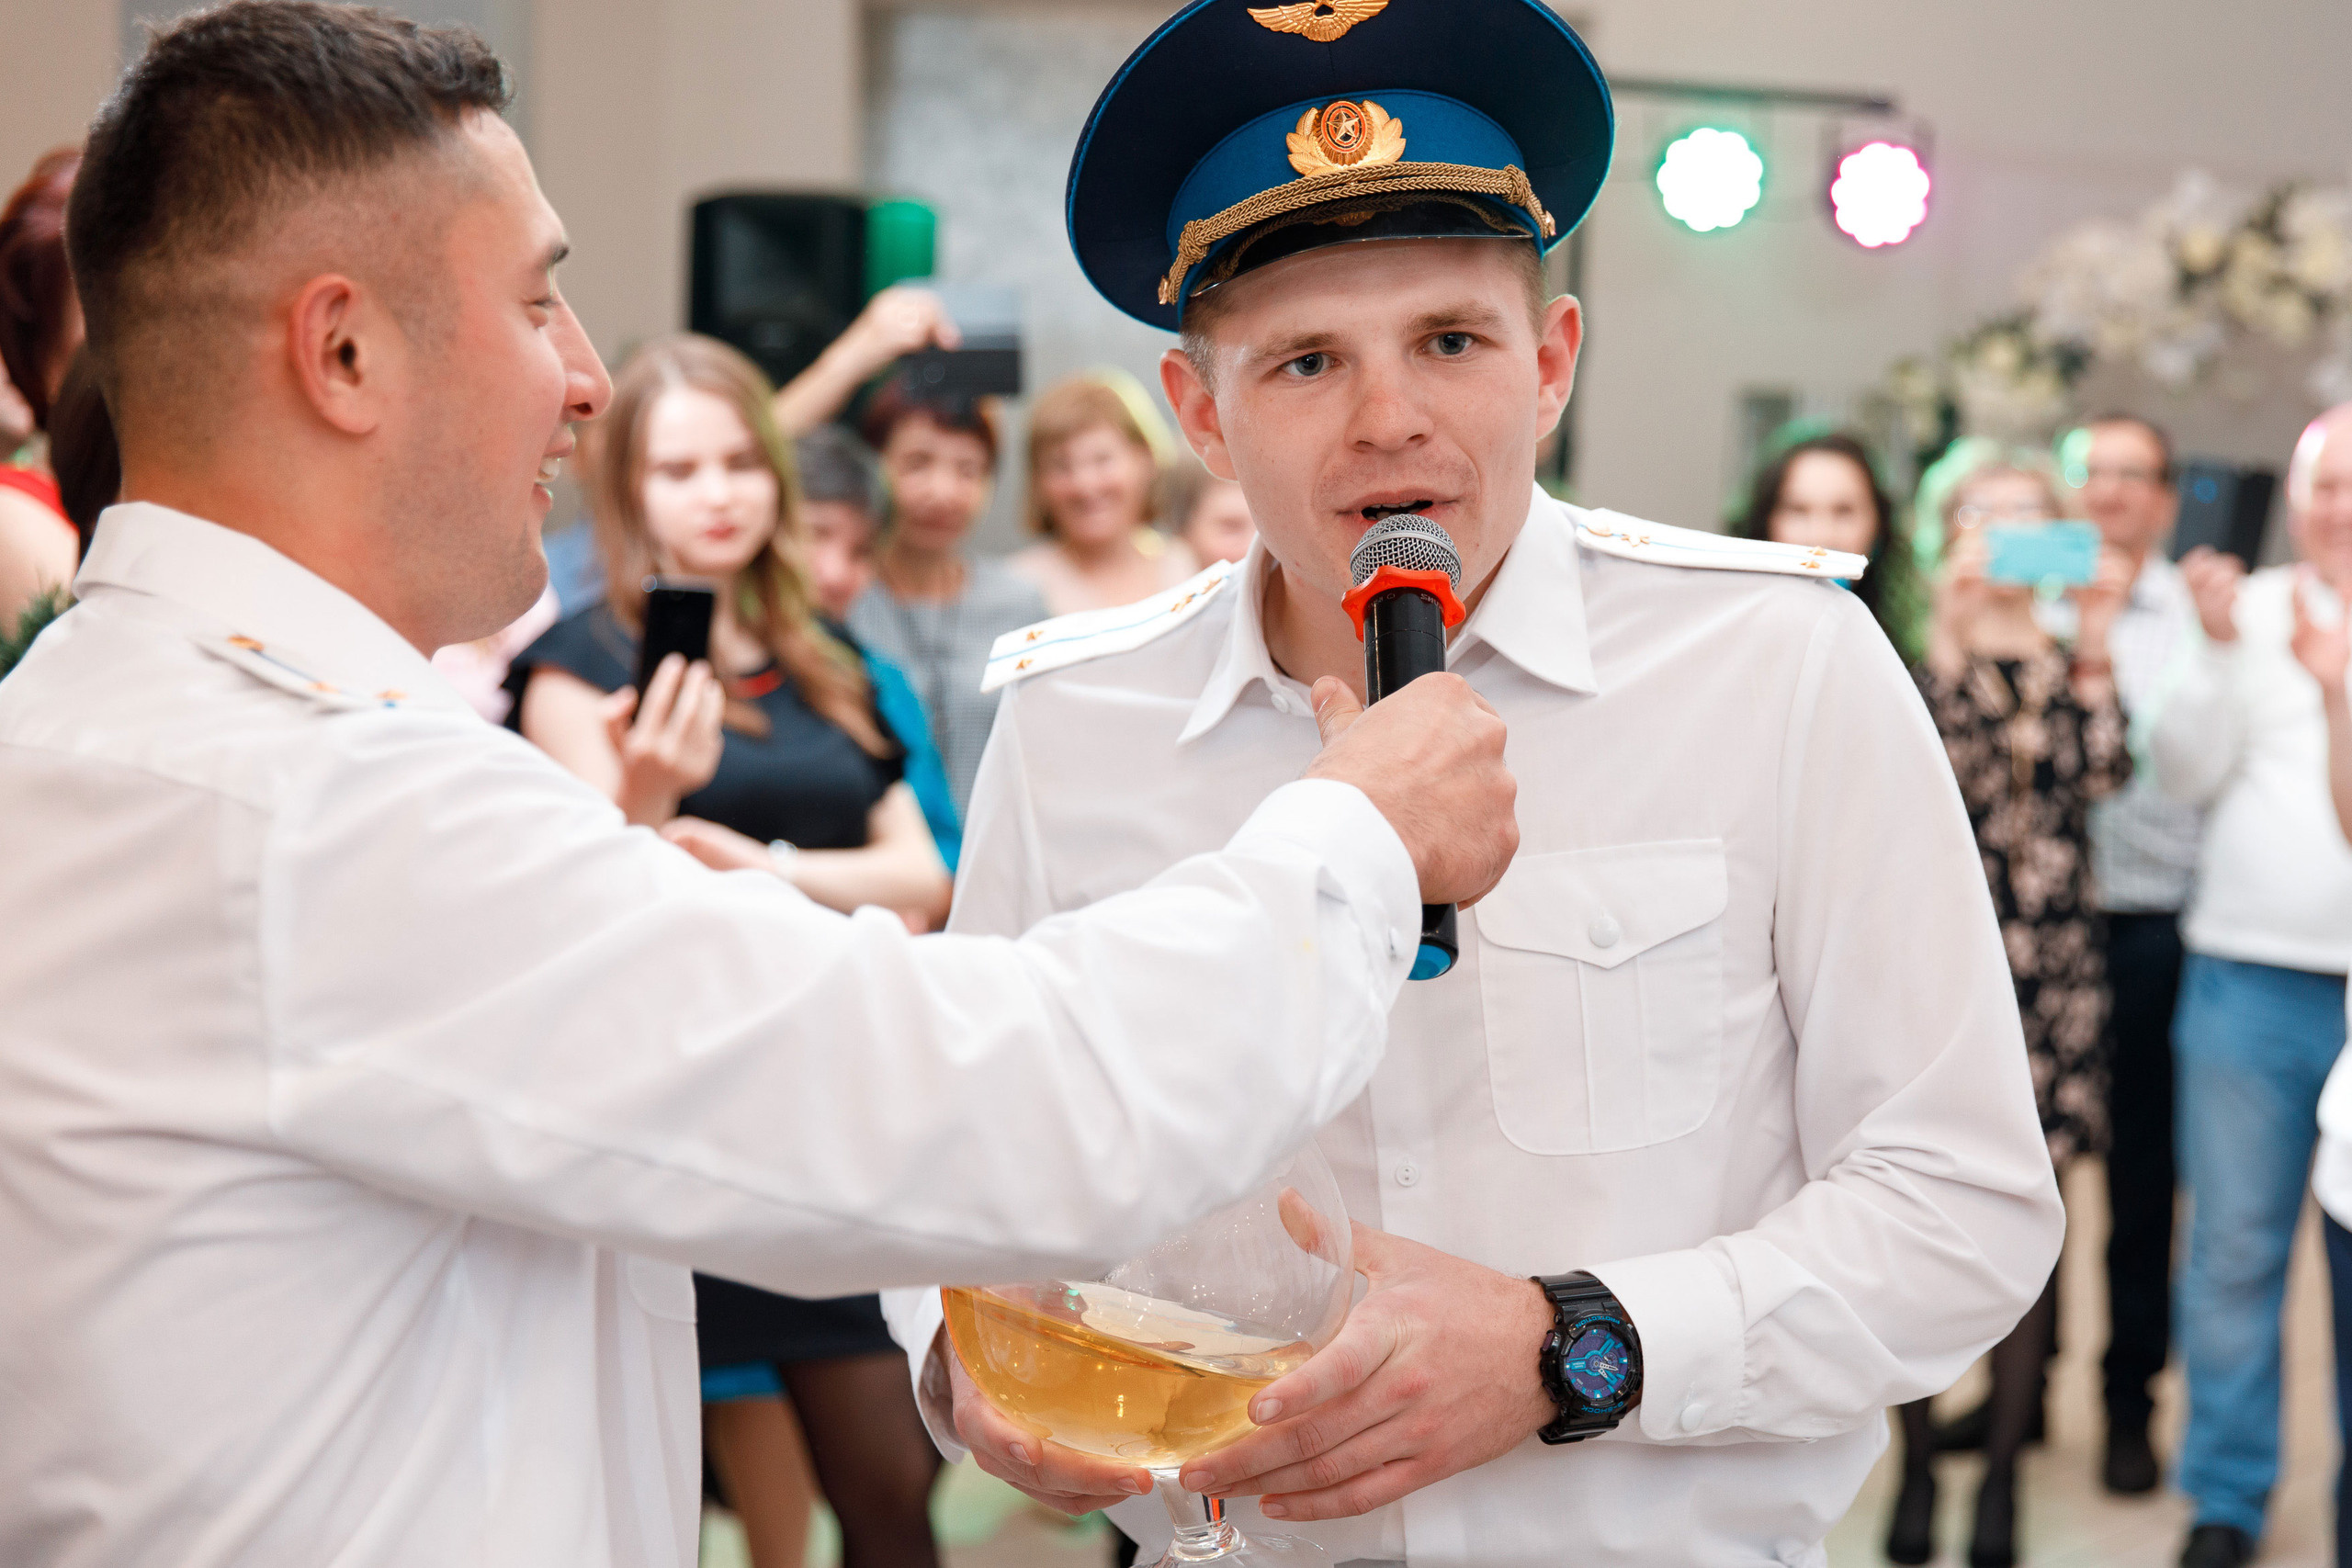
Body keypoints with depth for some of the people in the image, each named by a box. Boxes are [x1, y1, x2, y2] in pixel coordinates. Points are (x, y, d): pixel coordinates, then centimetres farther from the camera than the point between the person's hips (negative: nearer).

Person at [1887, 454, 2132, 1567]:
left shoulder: (2072, 659, 11)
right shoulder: (1922, 649, 5)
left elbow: (2100, 774, -7)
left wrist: (2091, 649, -12)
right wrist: (1952, 638, -19)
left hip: (2052, 960, 2)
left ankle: (2003, 1470, 15)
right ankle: (1917, 1465, 13)